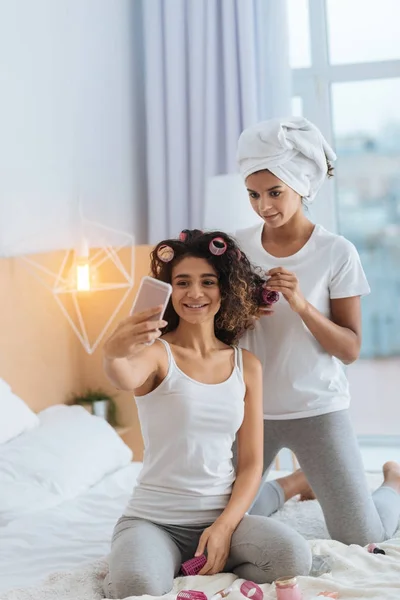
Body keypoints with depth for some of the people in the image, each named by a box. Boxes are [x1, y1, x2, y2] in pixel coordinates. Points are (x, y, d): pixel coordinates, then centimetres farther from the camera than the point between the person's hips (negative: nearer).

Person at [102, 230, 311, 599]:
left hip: (223, 515, 3)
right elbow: (126, 379, -31)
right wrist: (114, 353, -56)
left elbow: (252, 463, 5)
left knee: (293, 557, -26)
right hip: (153, 519, -3)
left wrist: (225, 526, -11)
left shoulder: (246, 365, 6)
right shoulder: (156, 352, -5)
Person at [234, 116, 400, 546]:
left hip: (316, 409, -3)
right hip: (251, 406, 4)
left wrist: (301, 304, -24)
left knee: (361, 538, -4)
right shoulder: (239, 246, -1)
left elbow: (351, 349, -9)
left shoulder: (336, 253, -10)